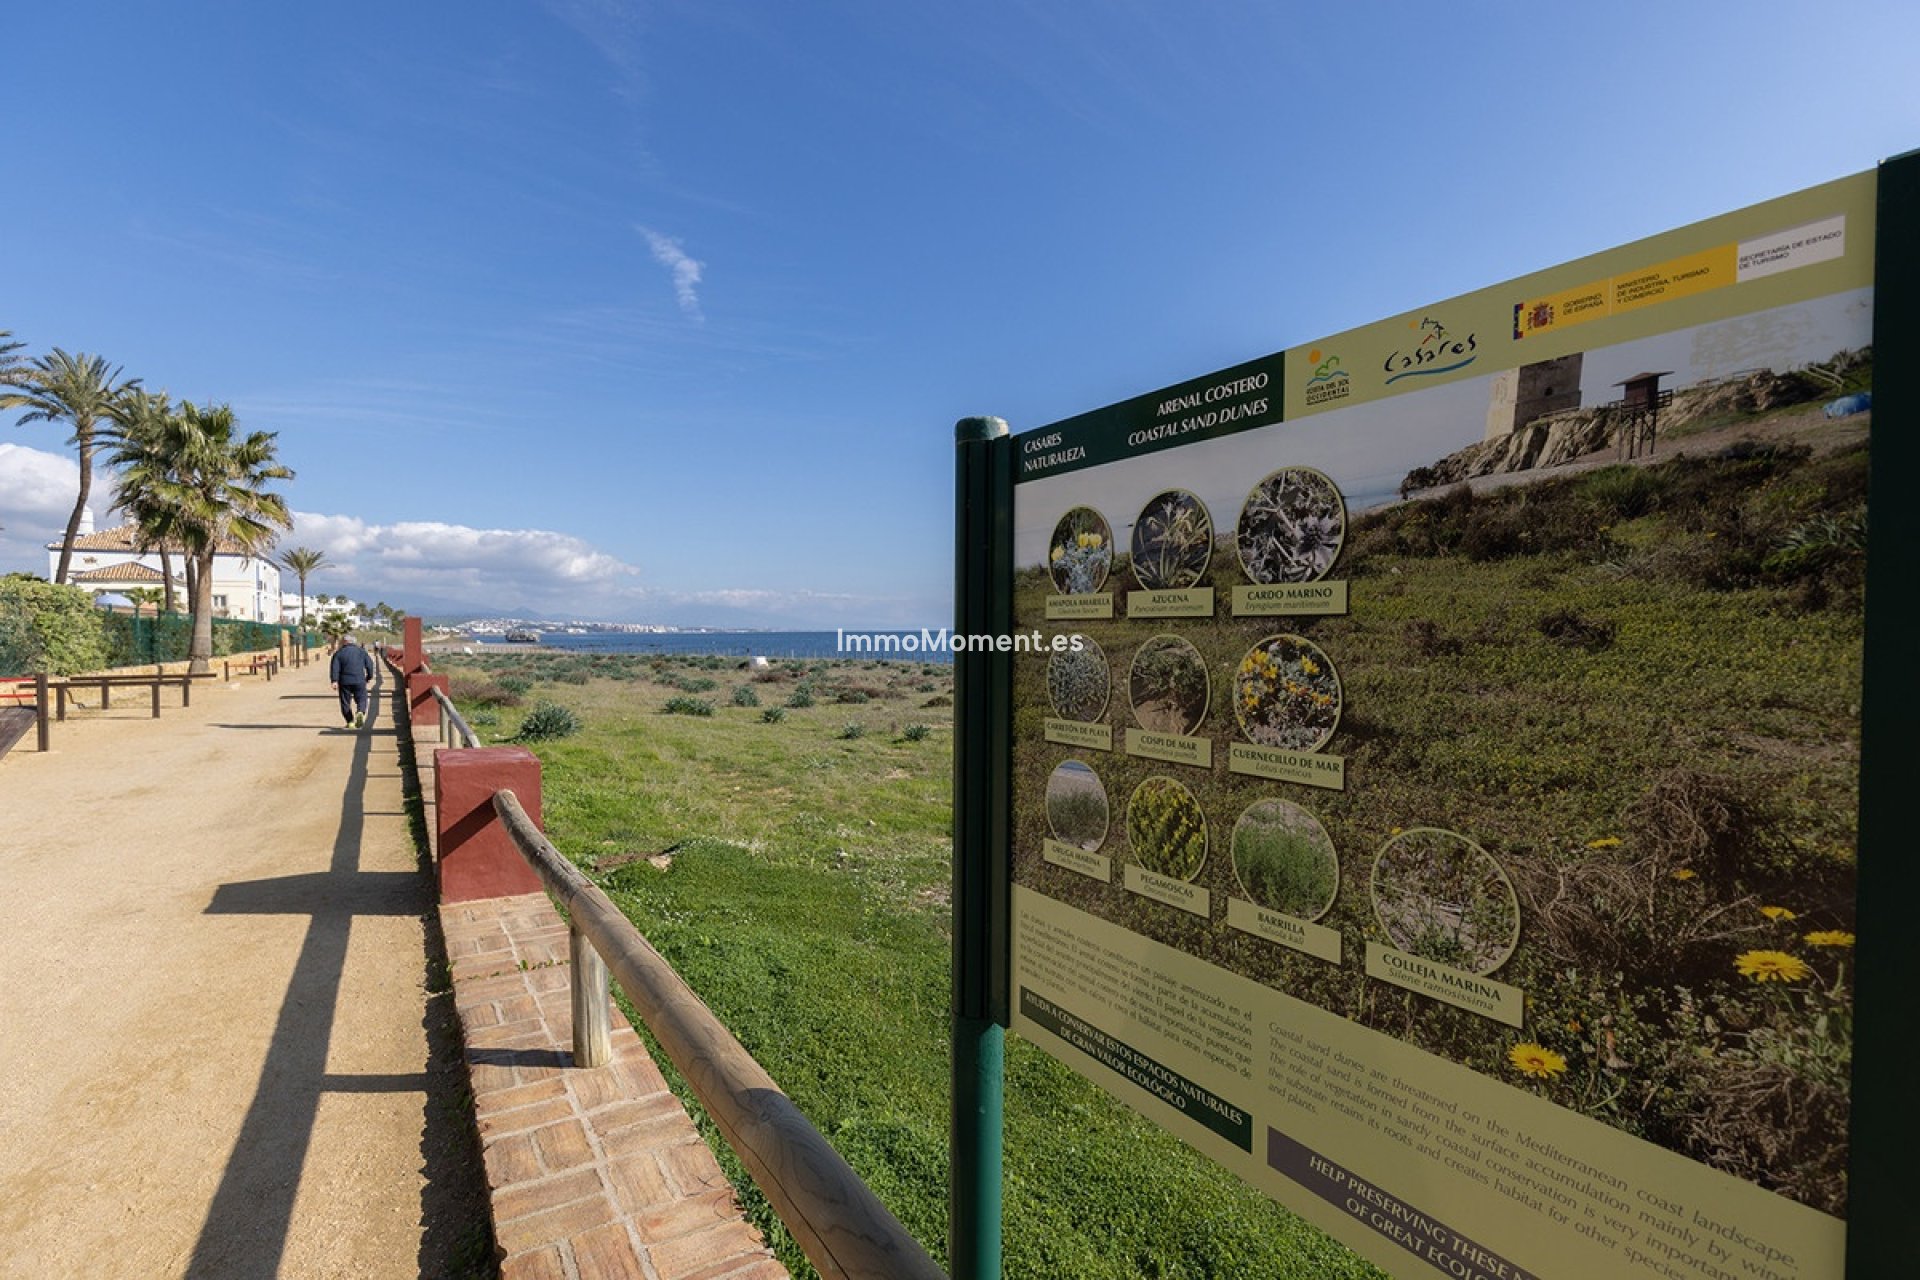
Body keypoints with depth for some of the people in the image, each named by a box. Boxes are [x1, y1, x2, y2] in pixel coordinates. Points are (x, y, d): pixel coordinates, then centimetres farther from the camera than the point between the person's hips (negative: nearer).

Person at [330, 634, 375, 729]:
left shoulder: (338, 653, 3)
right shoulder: (361, 651, 7)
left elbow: (334, 668, -7)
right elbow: (369, 664, 5)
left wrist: (334, 681, -11)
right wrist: (369, 677, 15)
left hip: (344, 682, -1)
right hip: (359, 681, 1)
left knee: (346, 702, 10)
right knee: (361, 699, 9)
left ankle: (350, 722, 9)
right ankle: (360, 712, -21)